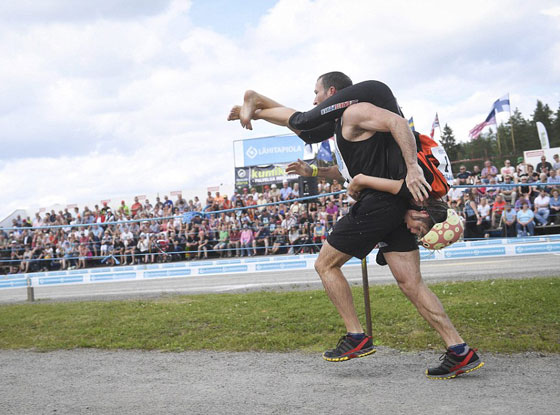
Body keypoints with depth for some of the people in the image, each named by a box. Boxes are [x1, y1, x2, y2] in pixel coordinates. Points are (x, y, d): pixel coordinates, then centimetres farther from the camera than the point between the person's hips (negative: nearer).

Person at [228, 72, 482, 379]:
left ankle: (357, 338, 4)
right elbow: (352, 175, 33)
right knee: (411, 284, 4)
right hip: (395, 205, 10)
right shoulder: (344, 123, 27)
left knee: (325, 264, 4)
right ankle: (460, 353, -2)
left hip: (377, 203, -10)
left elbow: (396, 121, -20)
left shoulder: (353, 110, -4)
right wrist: (314, 171, 27)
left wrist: (412, 167, -28)